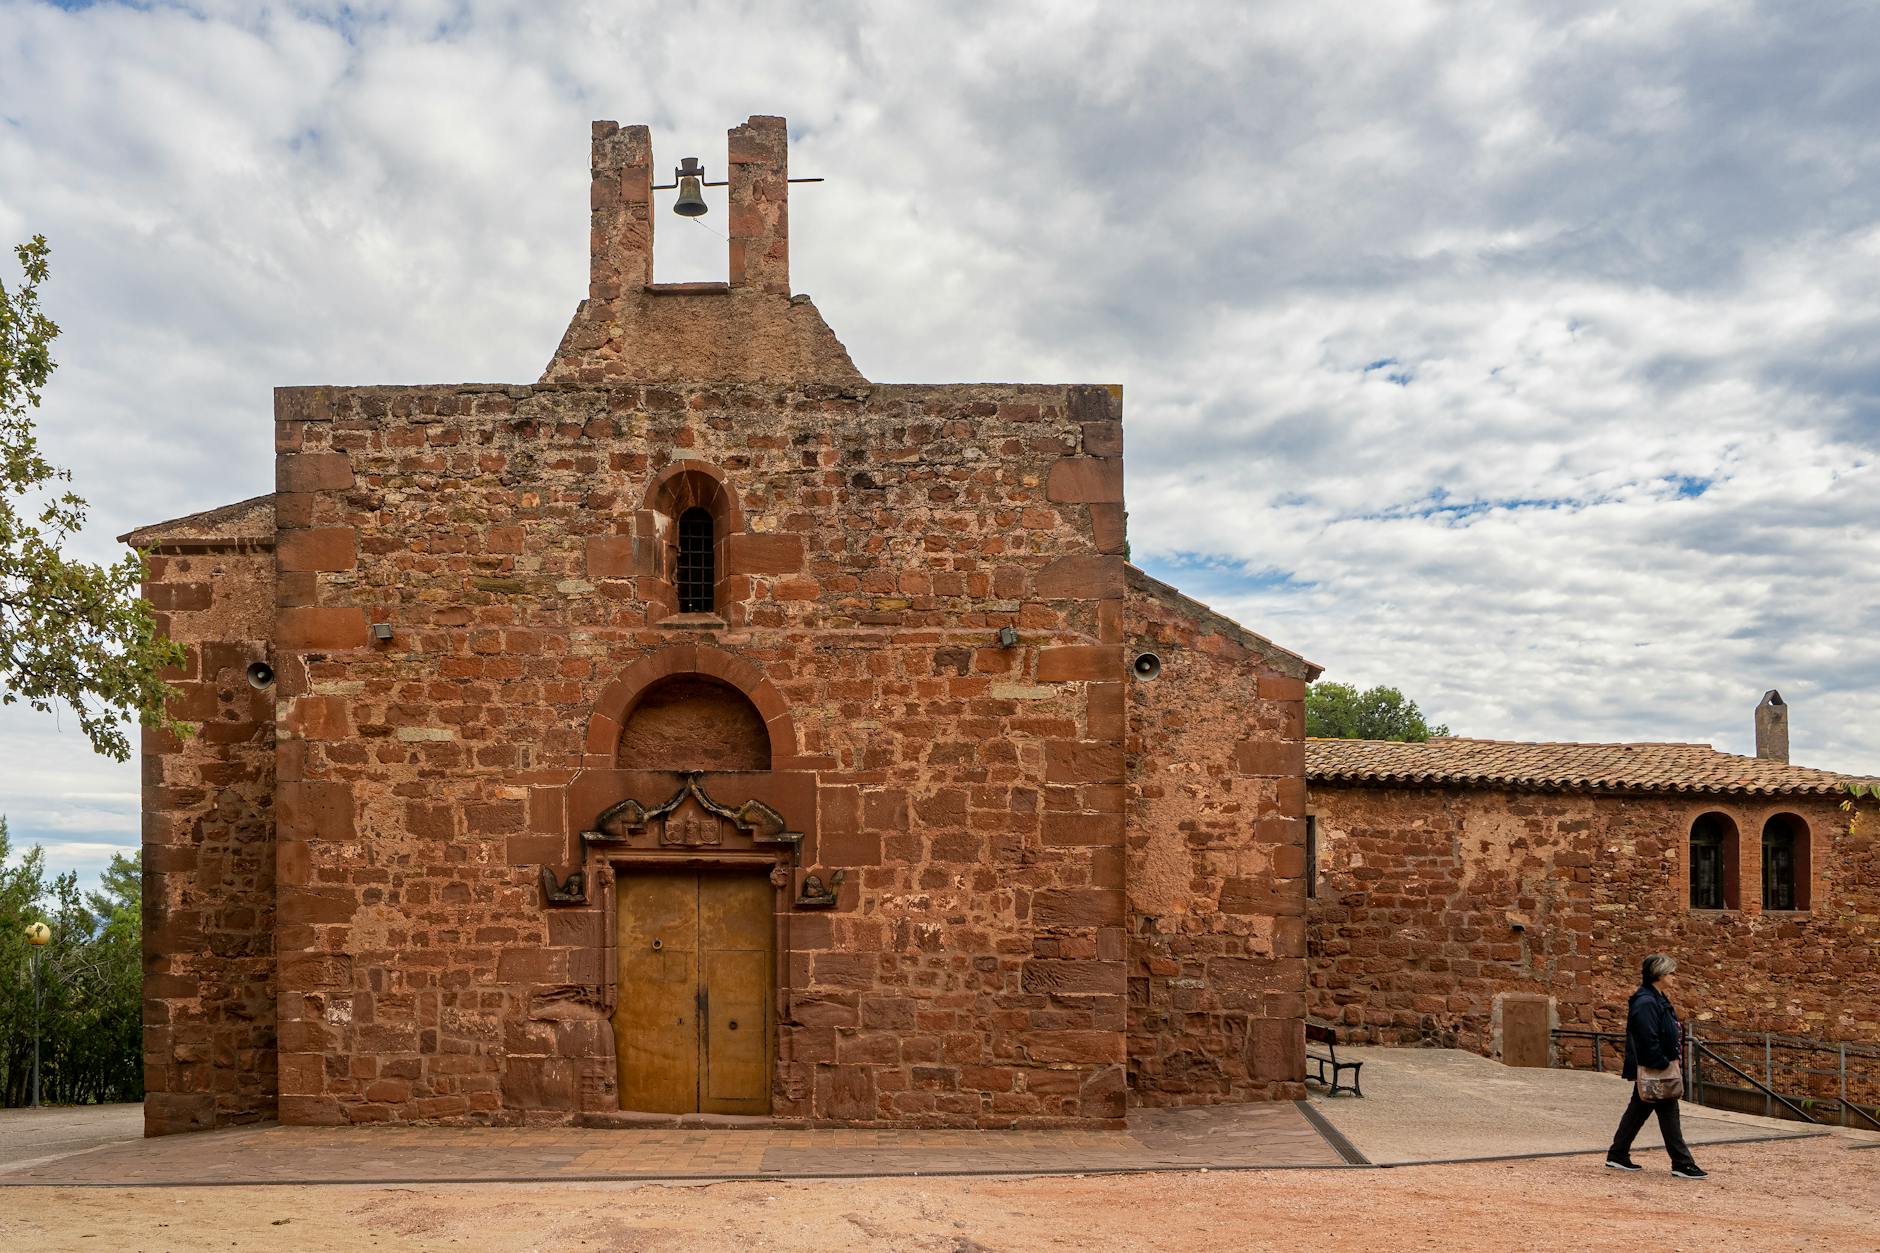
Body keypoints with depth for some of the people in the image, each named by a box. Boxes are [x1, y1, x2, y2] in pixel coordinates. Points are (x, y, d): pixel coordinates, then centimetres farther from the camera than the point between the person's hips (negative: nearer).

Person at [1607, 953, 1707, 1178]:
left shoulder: (1658, 999, 14)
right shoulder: (1646, 1003, -20)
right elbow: (1649, 1040, -25)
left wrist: (1667, 1062, 16)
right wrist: (1662, 1065, -22)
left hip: (1648, 1070, 11)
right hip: (1651, 1069, -11)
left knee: (1638, 1111, 14)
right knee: (1668, 1114, -4)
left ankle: (1617, 1156, 21)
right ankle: (1682, 1164, 2)